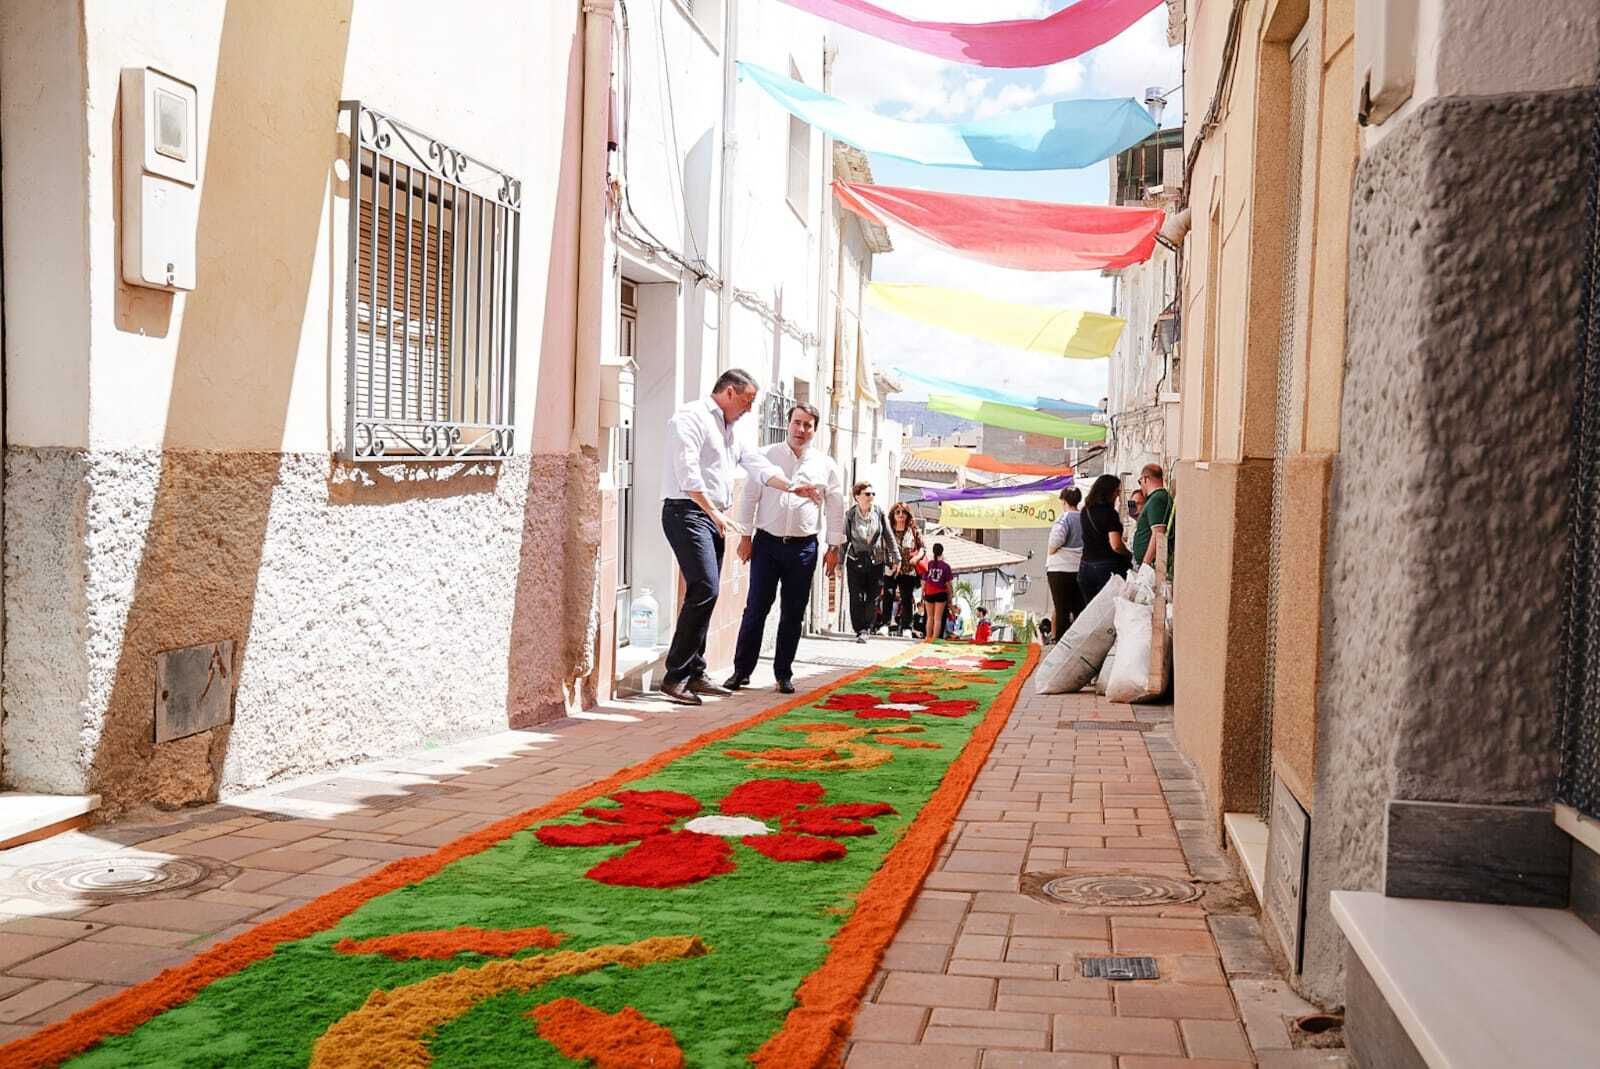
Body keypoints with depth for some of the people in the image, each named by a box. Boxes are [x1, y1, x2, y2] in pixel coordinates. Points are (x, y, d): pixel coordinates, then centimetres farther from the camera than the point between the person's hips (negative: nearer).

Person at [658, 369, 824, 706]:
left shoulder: (729, 431, 23)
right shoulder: (692, 417, -6)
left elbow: (758, 465, 24)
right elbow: (688, 471, -16)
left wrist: (792, 488, 15)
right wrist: (713, 511, -19)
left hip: (713, 518, 10)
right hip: (687, 512, -10)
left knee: (706, 594, 8)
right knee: (705, 589, -19)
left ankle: (694, 675, 14)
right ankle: (674, 677, -17)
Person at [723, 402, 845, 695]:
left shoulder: (826, 465, 6)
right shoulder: (766, 456, 3)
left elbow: (835, 508, 9)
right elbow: (749, 496, 4)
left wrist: (834, 547, 6)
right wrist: (746, 536, 0)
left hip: (803, 547, 1)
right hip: (767, 542, -1)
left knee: (793, 614, 6)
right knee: (755, 608, -3)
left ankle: (784, 674, 15)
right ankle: (741, 670, 5)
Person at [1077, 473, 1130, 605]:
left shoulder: (1085, 511, 9)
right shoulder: (1109, 513, -11)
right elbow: (1115, 545, -17)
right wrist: (1129, 555, -1)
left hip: (1085, 567, 6)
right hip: (1108, 568, -6)